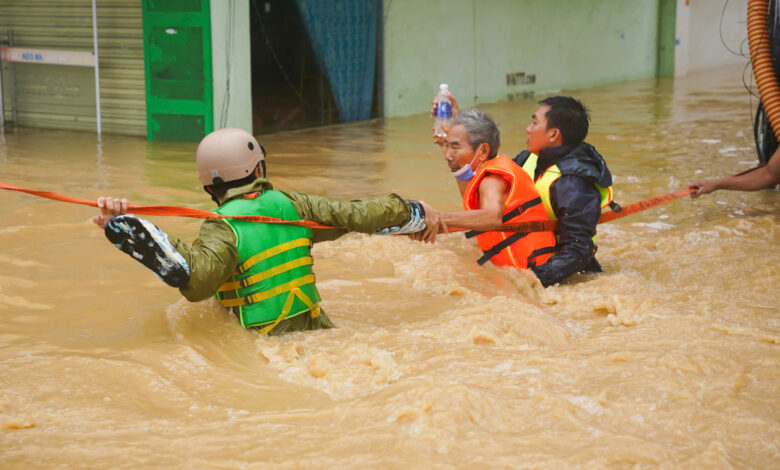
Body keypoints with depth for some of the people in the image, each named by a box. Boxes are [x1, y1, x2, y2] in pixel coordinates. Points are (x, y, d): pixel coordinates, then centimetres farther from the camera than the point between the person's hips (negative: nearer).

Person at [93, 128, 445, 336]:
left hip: (264, 344, -5)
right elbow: (354, 215, 9)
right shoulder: (290, 205, 2)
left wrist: (123, 227, -32)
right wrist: (417, 213, 25)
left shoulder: (223, 228, -12)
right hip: (316, 330, 5)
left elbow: (195, 277, -30)